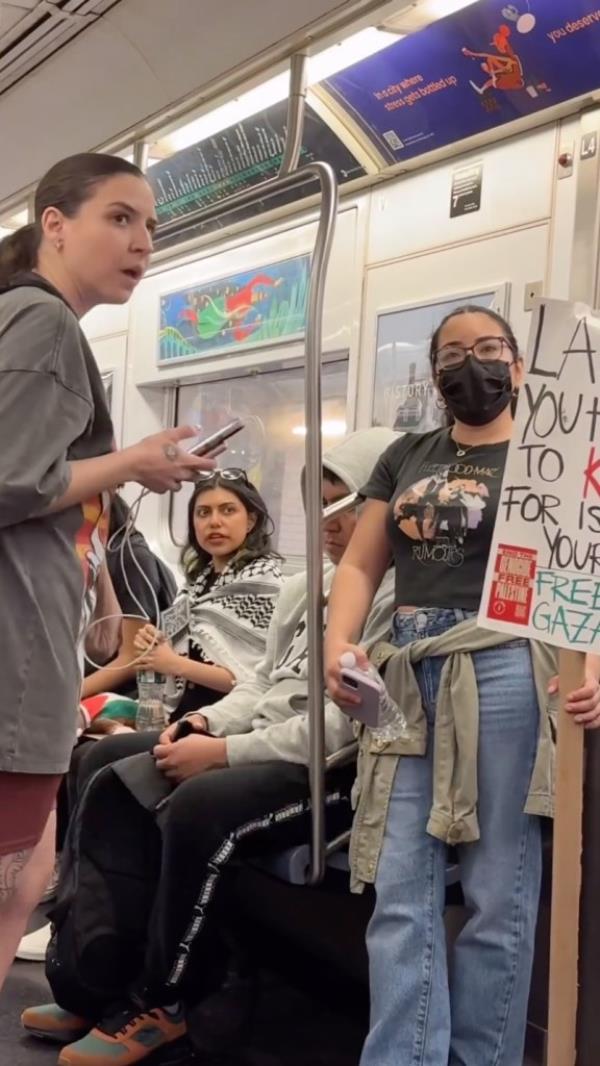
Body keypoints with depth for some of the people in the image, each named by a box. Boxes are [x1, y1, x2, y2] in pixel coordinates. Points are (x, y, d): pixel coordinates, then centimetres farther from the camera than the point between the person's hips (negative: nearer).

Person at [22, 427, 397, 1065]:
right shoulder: (306, 588, 17)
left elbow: (346, 725, -22)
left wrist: (225, 752, -20)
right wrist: (208, 722, 1)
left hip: (336, 769, -10)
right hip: (263, 745, 10)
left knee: (203, 803, -33)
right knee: (110, 764, 0)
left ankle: (164, 1003, -10)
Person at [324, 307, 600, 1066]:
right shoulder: (407, 456, 19)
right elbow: (360, 565, 15)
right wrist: (338, 645, -4)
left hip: (505, 670, -4)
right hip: (408, 674, 4)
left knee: (498, 897, 3)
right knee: (399, 897, 1)